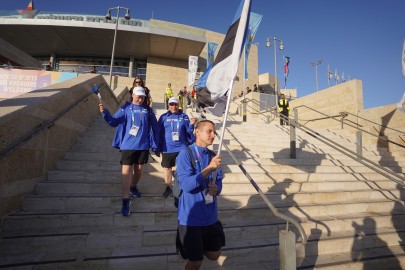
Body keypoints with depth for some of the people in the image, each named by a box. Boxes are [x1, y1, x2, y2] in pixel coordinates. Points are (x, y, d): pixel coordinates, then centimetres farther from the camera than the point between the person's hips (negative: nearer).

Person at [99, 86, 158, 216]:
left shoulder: (148, 110, 3)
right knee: (126, 170, -5)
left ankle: (133, 187, 41)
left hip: (143, 145, 2)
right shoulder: (125, 108, 0)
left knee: (139, 169, 15)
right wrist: (104, 112, -23)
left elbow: (154, 127, 5)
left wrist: (154, 145, 4)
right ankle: (126, 200, -1)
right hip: (128, 145, -2)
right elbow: (114, 122, -4)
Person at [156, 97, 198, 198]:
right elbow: (159, 133, 4)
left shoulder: (184, 117, 2)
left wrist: (191, 125, -15)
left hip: (182, 148, 0)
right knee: (167, 168, 12)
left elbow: (188, 132, 5)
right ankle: (168, 187, 30)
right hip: (167, 148, 1)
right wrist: (158, 148, 3)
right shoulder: (164, 117, 2)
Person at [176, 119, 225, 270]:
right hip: (191, 217, -5)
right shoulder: (185, 154, -15)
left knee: (214, 255, 20)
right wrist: (209, 168, -30)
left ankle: (195, 245, 45)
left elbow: (218, 182, 8)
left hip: (210, 215, 6)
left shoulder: (213, 156, 3)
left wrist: (216, 189, -15)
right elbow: (186, 185, -24)